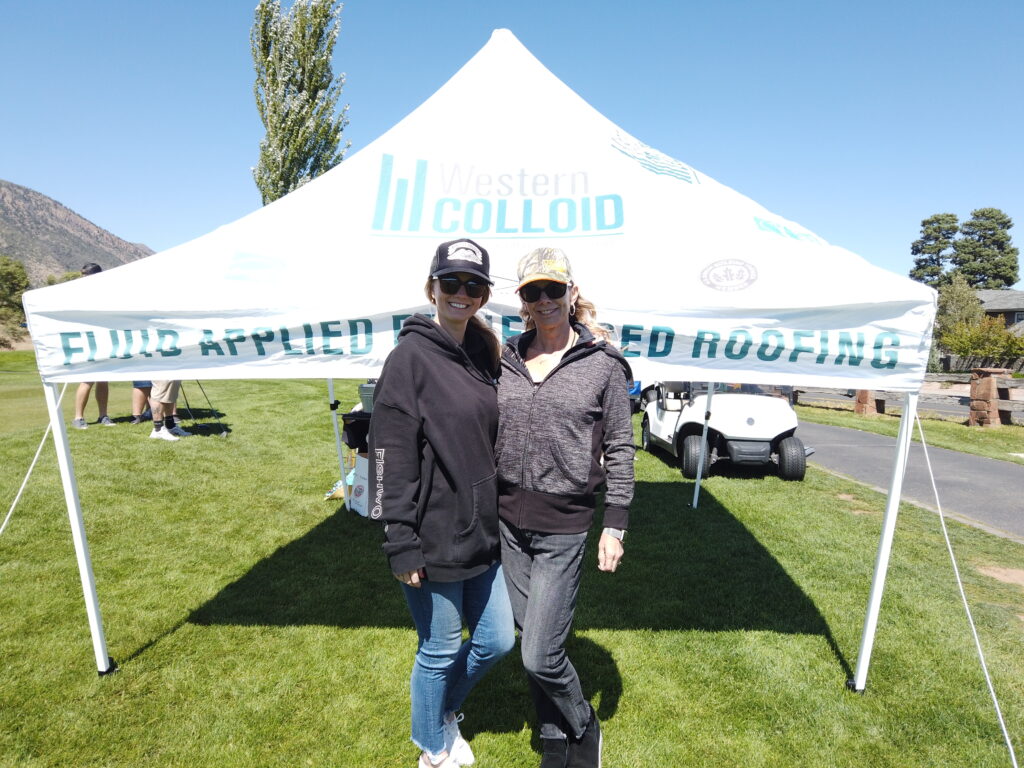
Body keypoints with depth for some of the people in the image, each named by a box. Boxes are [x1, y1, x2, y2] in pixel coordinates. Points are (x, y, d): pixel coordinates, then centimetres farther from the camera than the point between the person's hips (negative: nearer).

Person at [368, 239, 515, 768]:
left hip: (483, 532, 7)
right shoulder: (411, 357, -14)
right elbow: (390, 457, -17)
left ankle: (445, 710, 47)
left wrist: (501, 516, 16)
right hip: (435, 540, -7)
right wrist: (401, 544, -17)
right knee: (440, 650, 13)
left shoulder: (483, 353, 7)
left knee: (497, 641, 18)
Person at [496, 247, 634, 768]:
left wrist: (615, 524, -5)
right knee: (533, 643, 16)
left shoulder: (603, 364, -6)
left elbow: (619, 448, -3)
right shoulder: (505, 359, 4)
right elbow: (487, 438, 11)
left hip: (564, 528, -4)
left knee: (540, 657, -3)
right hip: (509, 524, 4)